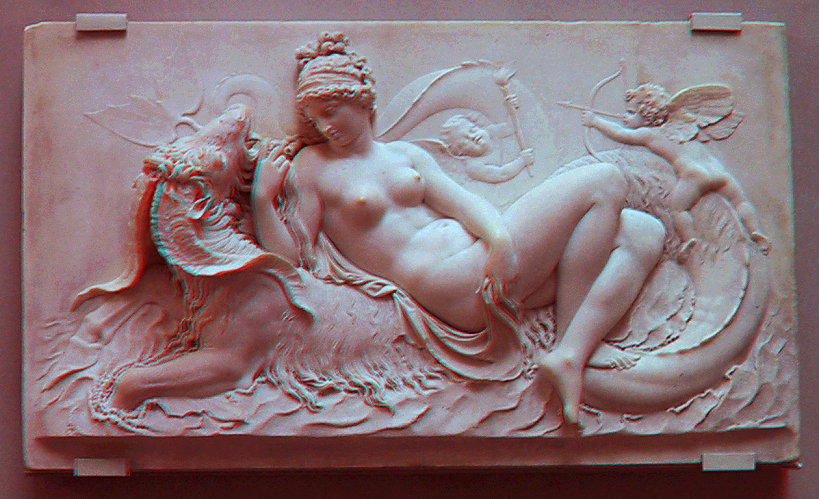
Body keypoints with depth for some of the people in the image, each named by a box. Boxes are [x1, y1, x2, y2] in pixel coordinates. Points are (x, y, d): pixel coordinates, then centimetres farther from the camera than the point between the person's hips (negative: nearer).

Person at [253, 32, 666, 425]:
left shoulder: (406, 154, 22)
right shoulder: (313, 166, 8)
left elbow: (459, 200, 5)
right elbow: (291, 260, 0)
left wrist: (499, 236, -15)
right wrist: (262, 201, -15)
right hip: (457, 281, -7)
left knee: (644, 234, -1)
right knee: (605, 181, -11)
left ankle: (572, 351, -19)